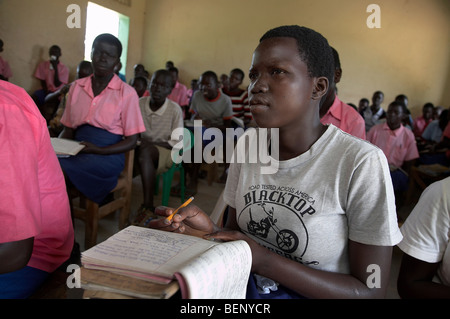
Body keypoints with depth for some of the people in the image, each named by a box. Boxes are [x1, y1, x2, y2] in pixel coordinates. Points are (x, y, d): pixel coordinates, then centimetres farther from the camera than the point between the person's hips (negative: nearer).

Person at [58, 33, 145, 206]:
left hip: (108, 155, -4)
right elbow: (68, 130, 19)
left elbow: (131, 141, 0)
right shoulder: (76, 87, 15)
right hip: (77, 151, 4)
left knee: (60, 168, -31)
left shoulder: (127, 93, -1)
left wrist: (98, 150, -15)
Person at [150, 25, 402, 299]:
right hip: (244, 288, 4)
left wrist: (264, 261, -24)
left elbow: (371, 290, -15)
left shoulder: (361, 163, -19)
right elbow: (236, 231, 7)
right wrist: (211, 231, -15)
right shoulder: (248, 143, -2)